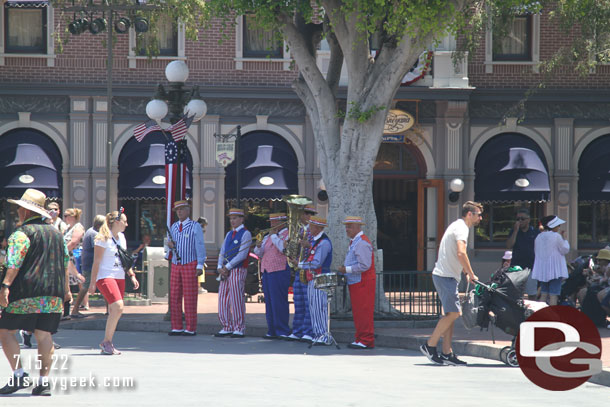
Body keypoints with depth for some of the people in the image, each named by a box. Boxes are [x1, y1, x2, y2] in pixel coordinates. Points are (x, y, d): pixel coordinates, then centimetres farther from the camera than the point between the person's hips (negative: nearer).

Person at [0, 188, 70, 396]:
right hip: (54, 294, 6)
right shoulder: (56, 233, 17)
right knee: (44, 335, 5)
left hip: (26, 293, -6)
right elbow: (65, 264, 22)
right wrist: (65, 289, 29)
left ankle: (19, 375, -7)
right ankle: (44, 382, -2)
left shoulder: (22, 233, -5)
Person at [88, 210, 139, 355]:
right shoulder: (103, 238, -9)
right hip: (105, 277, -8)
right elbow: (96, 261, -9)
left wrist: (132, 275, 15)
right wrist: (92, 282, -12)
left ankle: (107, 344, 11)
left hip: (119, 277, 8)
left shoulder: (121, 237, 14)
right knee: (118, 307, -20)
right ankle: (106, 341, -10)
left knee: (114, 312, 4)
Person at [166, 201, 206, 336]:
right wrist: (170, 245, -3)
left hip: (190, 265, -6)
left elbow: (200, 247, -6)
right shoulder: (174, 227, 13)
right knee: (175, 297, 3)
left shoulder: (195, 226, -4)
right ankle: (177, 328, 7)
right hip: (176, 265, 6)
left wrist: (200, 266, -12)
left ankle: (191, 329, -3)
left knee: (190, 297, -5)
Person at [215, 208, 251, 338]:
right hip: (226, 272, 8)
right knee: (223, 300, 5)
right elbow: (222, 252, 15)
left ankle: (239, 330, -4)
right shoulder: (229, 234, 19)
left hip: (238, 270, -8)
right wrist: (220, 267, -2)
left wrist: (228, 266, -14)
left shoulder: (245, 234, -5)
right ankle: (227, 328, 11)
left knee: (237, 300, -8)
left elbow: (242, 255, -14)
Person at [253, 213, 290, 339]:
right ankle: (272, 330, 12)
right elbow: (259, 254, 19)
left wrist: (274, 236, -11)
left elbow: (284, 249, -20)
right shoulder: (269, 236, 21)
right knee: (269, 302, 8)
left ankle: (282, 331, -7)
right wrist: (258, 246, -2)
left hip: (279, 272, -8)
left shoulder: (288, 234, -3)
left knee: (278, 302, -9)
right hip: (267, 272, 8)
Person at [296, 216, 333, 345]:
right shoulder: (315, 241, 17)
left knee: (320, 308, -10)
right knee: (313, 308, 10)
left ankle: (325, 336, -10)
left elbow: (316, 263, -20)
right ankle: (318, 334, 14)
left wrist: (300, 265, -10)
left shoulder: (324, 243, -15)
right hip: (311, 280, 10)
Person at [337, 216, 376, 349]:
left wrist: (347, 269, -17)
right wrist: (345, 268, 13)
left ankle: (366, 341, -7)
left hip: (362, 283, -11)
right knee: (357, 312, 13)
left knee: (363, 312, -9)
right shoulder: (354, 242, 18)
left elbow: (364, 265, -23)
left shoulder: (362, 243, -15)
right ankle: (360, 339, 18)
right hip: (355, 282, 11)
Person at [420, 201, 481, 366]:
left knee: (451, 314, 7)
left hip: (445, 276, 10)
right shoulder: (461, 228, -12)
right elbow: (461, 253, -25)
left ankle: (447, 353, 6)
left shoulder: (458, 226, 21)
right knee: (453, 313, -13)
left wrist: (466, 273, 20)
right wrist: (471, 274, -16)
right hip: (446, 277, -10)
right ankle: (430, 345, -8)